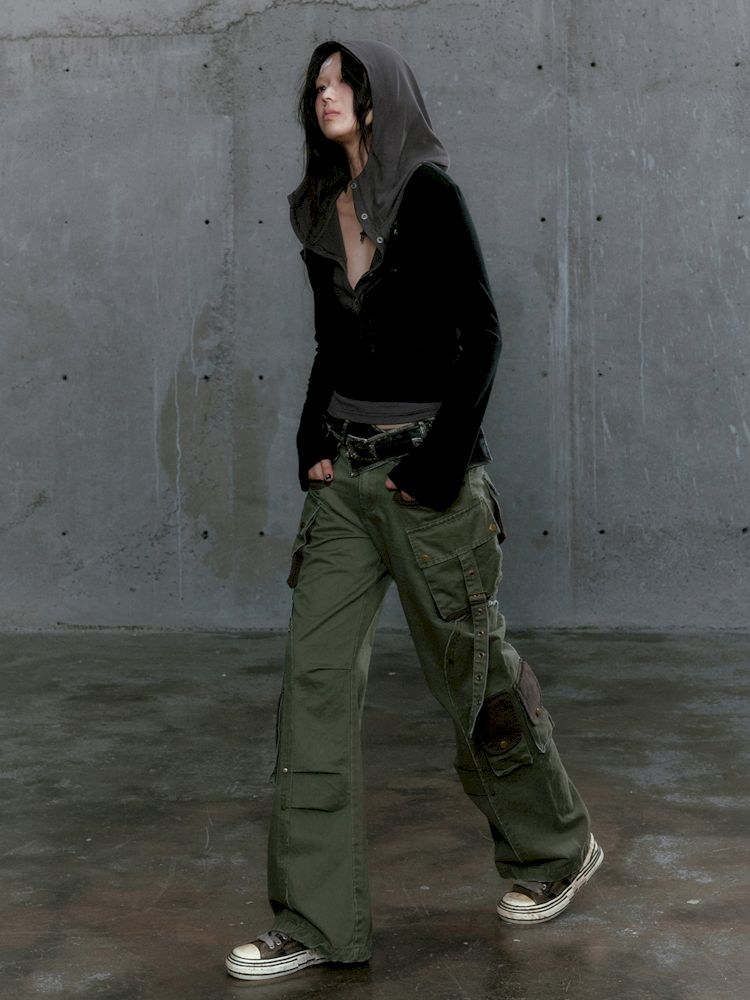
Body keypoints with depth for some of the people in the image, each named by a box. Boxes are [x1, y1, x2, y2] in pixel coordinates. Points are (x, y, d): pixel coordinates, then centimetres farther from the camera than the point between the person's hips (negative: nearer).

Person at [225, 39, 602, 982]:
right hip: (345, 471, 6)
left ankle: (556, 848, 32)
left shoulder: (428, 191, -7)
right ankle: (315, 919, 5)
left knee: (471, 672, 6)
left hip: (424, 469, -6)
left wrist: (446, 452, -16)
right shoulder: (323, 210, 13)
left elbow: (481, 331, -12)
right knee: (315, 676, -1)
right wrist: (312, 438, 7)